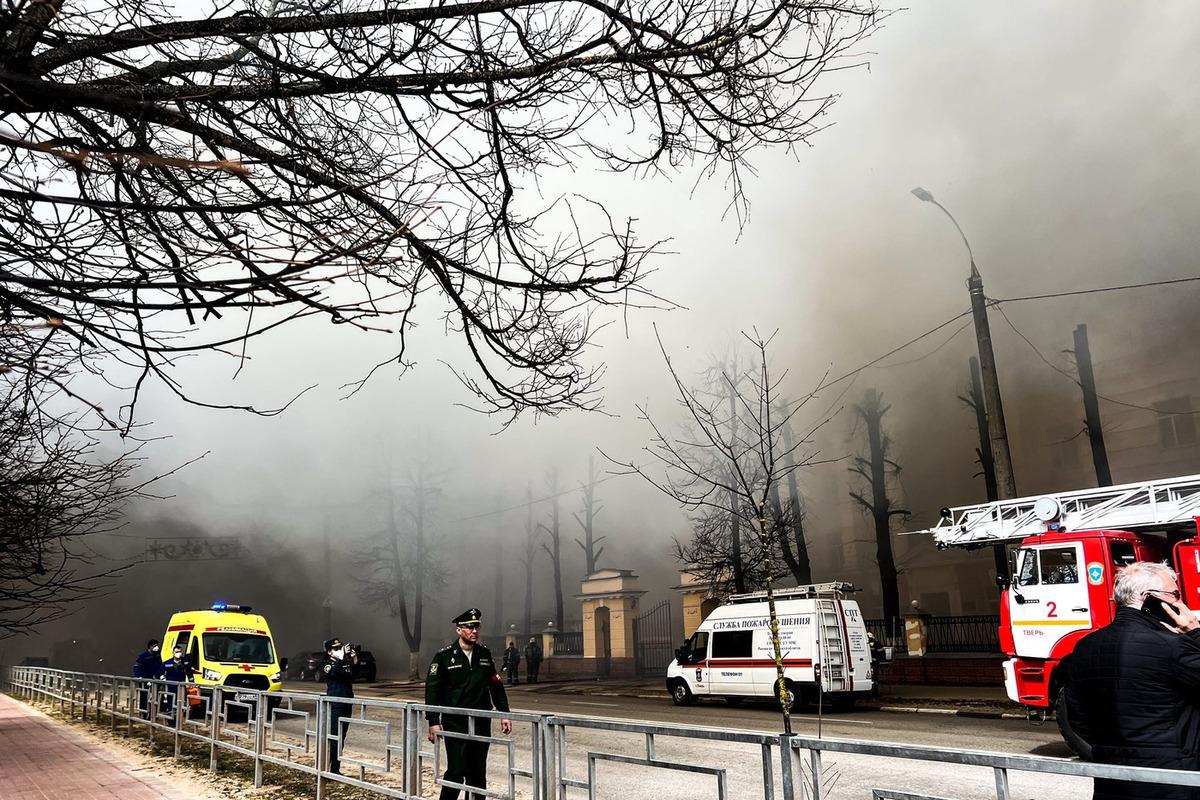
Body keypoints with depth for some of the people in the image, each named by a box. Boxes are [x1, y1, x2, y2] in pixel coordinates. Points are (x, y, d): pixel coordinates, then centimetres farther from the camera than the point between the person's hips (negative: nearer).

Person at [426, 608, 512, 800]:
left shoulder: (485, 654, 9)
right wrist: (434, 722, -10)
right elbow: (432, 689, -4)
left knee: (478, 772, 10)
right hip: (455, 724, -4)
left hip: (482, 723, 4)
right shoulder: (444, 656, -4)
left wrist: (504, 714, 9)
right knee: (457, 771, -7)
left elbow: (496, 686, 15)